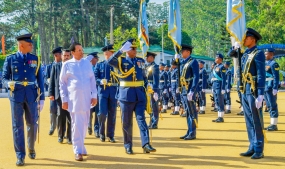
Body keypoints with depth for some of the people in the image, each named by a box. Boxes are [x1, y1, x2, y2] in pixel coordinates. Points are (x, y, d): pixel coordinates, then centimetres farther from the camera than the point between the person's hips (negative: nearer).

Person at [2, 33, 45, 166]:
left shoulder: (35, 59, 6)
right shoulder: (10, 59, 1)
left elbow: (40, 79, 6)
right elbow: (4, 78, 3)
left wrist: (42, 98, 2)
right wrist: (9, 84, -21)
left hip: (32, 96, 2)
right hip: (16, 96, -2)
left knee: (32, 124, 9)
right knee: (18, 126, 0)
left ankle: (31, 148, 34)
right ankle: (20, 156, 7)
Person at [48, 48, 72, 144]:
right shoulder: (56, 66, 7)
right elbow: (52, 81, 7)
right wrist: (51, 93, 0)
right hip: (60, 95, 1)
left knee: (70, 117, 0)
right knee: (60, 116, 6)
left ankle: (69, 137, 7)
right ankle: (60, 136, 17)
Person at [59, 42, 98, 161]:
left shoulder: (87, 63, 8)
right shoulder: (67, 65, -1)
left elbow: (92, 80, 11)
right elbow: (62, 83, 2)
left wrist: (94, 95, 4)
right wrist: (64, 100, -2)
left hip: (86, 98, 4)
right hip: (74, 98, -4)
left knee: (84, 124, 10)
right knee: (77, 124, -5)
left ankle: (80, 147, 25)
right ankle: (78, 151, 0)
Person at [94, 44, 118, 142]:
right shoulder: (99, 65, 6)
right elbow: (95, 78, 1)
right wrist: (101, 81, -18)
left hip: (114, 92, 2)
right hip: (103, 91, -1)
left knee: (112, 114, 4)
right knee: (102, 113, -8)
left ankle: (110, 135, 13)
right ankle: (101, 133, 12)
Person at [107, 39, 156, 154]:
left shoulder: (141, 61, 11)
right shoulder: (121, 61, 0)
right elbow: (110, 61, -21)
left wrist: (146, 90, 10)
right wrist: (121, 51, -28)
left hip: (140, 96, 2)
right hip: (126, 95, -2)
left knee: (141, 119, -4)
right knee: (127, 122, 4)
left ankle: (146, 144, -9)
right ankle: (128, 146, 14)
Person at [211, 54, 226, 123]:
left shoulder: (222, 67, -11)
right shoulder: (215, 67, 16)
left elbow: (223, 78, -16)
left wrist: (223, 89, -19)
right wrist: (213, 87, 20)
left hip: (219, 86, -9)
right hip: (215, 86, 9)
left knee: (220, 102, -5)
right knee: (217, 102, 11)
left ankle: (221, 117, -1)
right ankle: (219, 117, 16)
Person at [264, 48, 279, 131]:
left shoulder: (273, 64, -10)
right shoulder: (265, 63, 16)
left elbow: (276, 77, -16)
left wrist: (275, 88, -21)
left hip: (271, 88, -9)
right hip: (265, 88, 9)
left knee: (273, 106, -5)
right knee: (269, 106, 12)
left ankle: (274, 125, -2)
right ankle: (272, 124, 19)